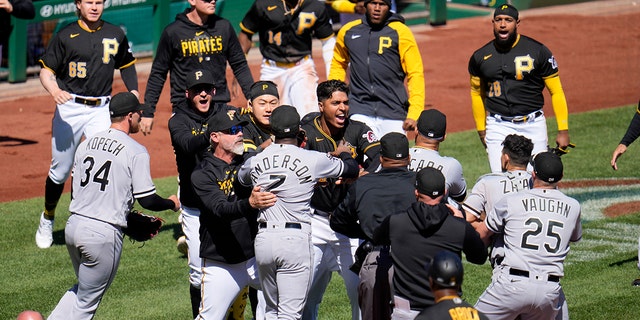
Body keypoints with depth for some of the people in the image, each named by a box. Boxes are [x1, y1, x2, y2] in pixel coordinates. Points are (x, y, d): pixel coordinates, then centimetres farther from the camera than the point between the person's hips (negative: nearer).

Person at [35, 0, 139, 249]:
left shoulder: (115, 35, 6)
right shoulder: (65, 36, -2)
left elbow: (127, 66, 19)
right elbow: (46, 71, -2)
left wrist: (134, 97, 8)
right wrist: (54, 91, -23)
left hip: (102, 110, 1)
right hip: (69, 108, -1)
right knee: (60, 170, 6)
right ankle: (47, 219, 28)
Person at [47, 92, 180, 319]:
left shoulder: (86, 144, 11)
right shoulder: (136, 152, -8)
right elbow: (147, 200, -11)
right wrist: (172, 203, 11)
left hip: (73, 225, 6)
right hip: (104, 233, -6)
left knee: (82, 288, 27)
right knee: (86, 301, 6)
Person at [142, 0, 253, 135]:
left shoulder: (224, 27, 6)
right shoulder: (172, 32, -3)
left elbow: (240, 67, 13)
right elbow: (158, 74, 2)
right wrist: (148, 112, -1)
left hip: (220, 105, 3)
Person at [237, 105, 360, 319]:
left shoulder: (255, 161, 4)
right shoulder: (312, 160, -6)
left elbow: (241, 178, 29)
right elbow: (351, 169, 9)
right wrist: (344, 153, 32)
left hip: (263, 239, 4)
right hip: (295, 239, -4)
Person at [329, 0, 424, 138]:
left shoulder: (401, 32, -1)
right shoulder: (347, 31, 9)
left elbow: (415, 74, -4)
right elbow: (338, 65, 24)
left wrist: (414, 115, -14)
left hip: (394, 113, -1)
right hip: (359, 111, 1)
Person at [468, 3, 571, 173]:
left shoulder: (538, 51, -3)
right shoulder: (480, 57, 4)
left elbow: (556, 91, 0)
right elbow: (477, 93, 19)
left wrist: (563, 130, -5)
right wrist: (482, 131, 18)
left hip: (533, 126, -1)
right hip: (498, 127, 1)